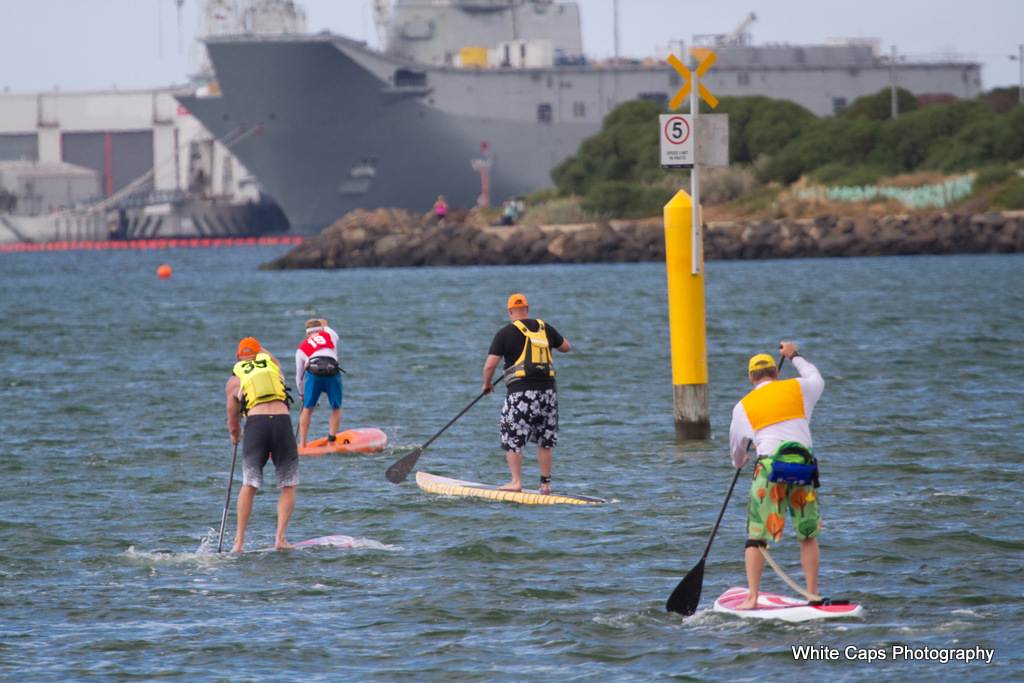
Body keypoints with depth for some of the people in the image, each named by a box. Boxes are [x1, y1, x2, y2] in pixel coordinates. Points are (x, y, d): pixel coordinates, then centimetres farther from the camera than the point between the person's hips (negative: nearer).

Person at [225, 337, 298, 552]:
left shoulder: (234, 380, 16)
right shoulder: (273, 362, 19)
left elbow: (233, 420, 22)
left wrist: (234, 436, 41)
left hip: (256, 422, 0)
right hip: (282, 420, 0)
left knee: (249, 485, 9)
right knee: (288, 486, 10)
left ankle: (239, 541, 6)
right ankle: (280, 538, -1)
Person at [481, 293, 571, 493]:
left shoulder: (506, 333, -3)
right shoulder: (544, 328, 9)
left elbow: (490, 365, -5)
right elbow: (566, 347, 25)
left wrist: (487, 384, 13)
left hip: (521, 393, -4)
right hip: (548, 390, 4)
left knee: (512, 439, 4)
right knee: (545, 441, 13)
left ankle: (516, 482, -1)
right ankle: (545, 483, 13)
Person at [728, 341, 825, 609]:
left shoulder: (743, 406, 10)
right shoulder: (798, 389, 11)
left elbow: (736, 447, 24)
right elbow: (816, 379, 36)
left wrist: (739, 463, 46)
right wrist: (795, 356, 50)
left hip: (769, 468, -2)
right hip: (804, 466, 2)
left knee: (756, 537, 3)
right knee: (808, 537, 13)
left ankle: (752, 597, -6)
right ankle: (813, 595, 9)